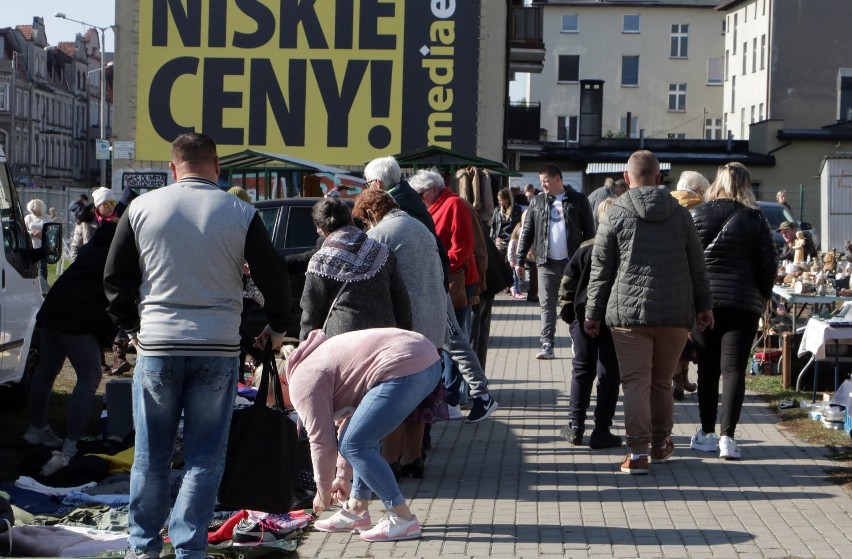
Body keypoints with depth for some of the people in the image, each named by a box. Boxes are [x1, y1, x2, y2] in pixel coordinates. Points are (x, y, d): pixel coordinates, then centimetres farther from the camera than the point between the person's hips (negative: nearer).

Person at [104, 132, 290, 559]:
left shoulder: (142, 208, 1)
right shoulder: (240, 214, -2)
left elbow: (115, 278, 6)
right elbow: (273, 279, 1)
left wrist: (130, 326, 21)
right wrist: (276, 328, 18)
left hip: (156, 345, 1)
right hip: (218, 348, -1)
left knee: (150, 454, 11)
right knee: (204, 456, 6)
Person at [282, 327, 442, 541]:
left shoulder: (302, 381, -3)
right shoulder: (312, 361, 27)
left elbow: (322, 440, -3)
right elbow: (349, 417, 32)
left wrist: (323, 490, 11)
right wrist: (343, 476, 35)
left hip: (406, 369, -11)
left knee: (355, 445, -7)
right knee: (363, 434, 23)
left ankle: (403, 519, -5)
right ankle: (357, 510, 24)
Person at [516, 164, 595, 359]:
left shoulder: (578, 200, -1)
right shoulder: (537, 202, 7)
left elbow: (589, 232, 0)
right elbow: (527, 232, 8)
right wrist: (520, 260, 4)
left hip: (572, 262, -2)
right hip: (547, 262, 2)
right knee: (547, 305, 3)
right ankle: (546, 346, 5)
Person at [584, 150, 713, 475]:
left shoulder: (615, 216, -2)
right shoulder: (680, 215, 7)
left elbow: (600, 270, 1)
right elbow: (697, 265, 10)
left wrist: (593, 314, 8)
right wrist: (704, 306, 18)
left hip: (629, 313, -3)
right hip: (676, 314, 3)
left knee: (635, 382, -2)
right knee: (662, 382, 15)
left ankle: (638, 452, -9)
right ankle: (660, 444, 26)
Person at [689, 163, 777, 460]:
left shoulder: (695, 215, 1)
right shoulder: (754, 220, -3)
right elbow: (768, 265, -2)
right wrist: (763, 297, 12)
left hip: (702, 302, 2)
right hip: (742, 304, -2)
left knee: (707, 368, 12)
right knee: (733, 369, -1)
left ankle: (706, 433, 16)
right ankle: (727, 436, -9)